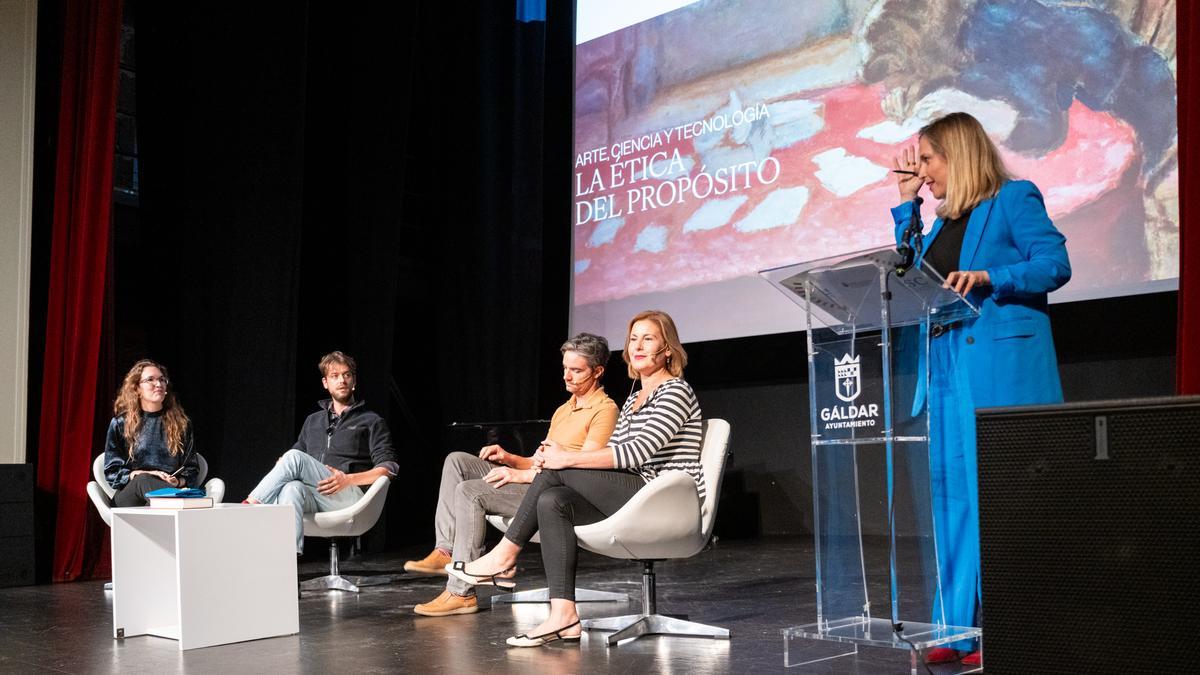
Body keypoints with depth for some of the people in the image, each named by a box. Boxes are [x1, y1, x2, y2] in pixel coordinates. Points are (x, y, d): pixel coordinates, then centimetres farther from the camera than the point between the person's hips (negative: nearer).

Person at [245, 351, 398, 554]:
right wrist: (283, 470, 4)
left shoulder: (372, 422, 14)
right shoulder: (313, 421, 29)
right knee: (292, 488, -35)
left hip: (349, 496, -4)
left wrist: (348, 479, -13)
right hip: (312, 496, 4)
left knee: (294, 457, -25)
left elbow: (388, 468, 2)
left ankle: (249, 507, -20)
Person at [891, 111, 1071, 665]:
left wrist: (988, 277, -22)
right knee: (953, 490, 5)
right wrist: (905, 204, 17)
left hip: (1005, 366, -7)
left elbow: (1055, 263, -8)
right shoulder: (944, 223, 21)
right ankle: (959, 630, 10)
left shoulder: (1014, 198, 0)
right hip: (949, 371, 8)